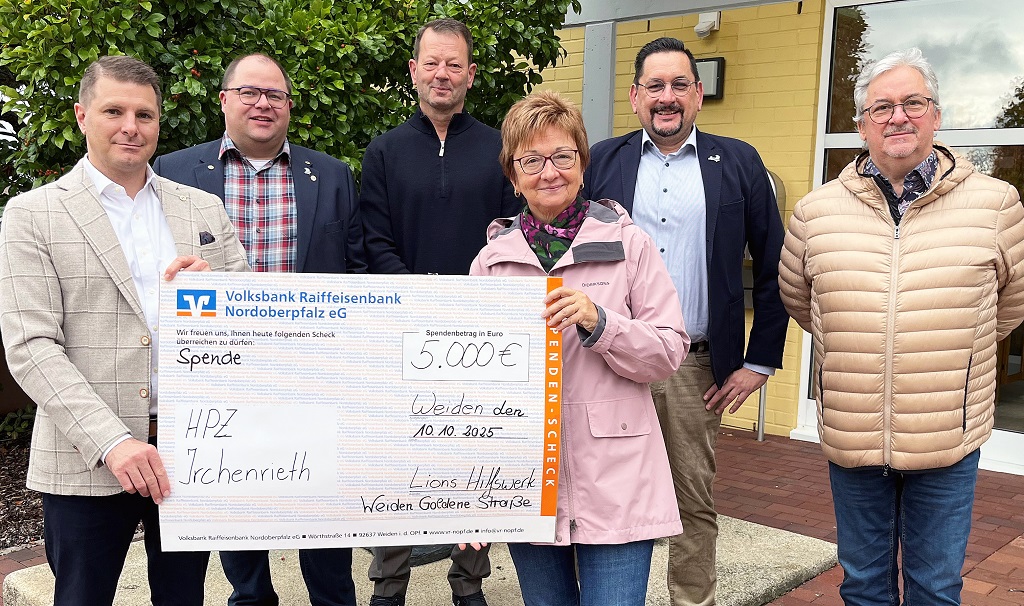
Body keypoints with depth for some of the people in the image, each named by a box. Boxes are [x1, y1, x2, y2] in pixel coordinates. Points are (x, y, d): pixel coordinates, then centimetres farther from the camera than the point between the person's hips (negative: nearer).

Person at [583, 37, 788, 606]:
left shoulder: (738, 163, 4)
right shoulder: (602, 161, 6)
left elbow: (772, 269, 5)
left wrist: (760, 362, 2)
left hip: (698, 367, 0)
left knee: (696, 503, 10)